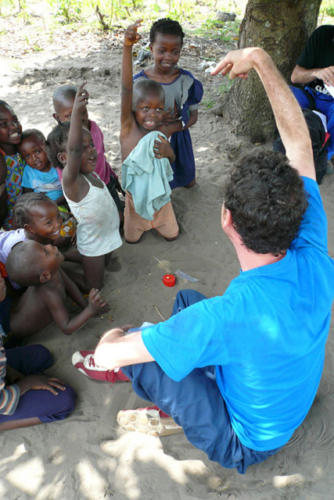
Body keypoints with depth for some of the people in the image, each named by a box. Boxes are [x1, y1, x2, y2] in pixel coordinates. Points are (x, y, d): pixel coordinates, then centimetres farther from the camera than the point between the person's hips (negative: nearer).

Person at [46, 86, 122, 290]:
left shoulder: (91, 174, -4)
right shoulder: (71, 180, -29)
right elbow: (74, 150, -48)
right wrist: (76, 113, -59)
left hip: (108, 233, 8)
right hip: (92, 244, -8)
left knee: (105, 267, 28)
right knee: (95, 288, 8)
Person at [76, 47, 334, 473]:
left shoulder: (224, 316, -44)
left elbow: (106, 356, -32)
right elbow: (299, 142, -16)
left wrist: (114, 336, -9)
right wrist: (260, 58, -14)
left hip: (246, 443, -5)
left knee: (126, 348, -9)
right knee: (186, 298, 10)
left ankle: (179, 410, 18)